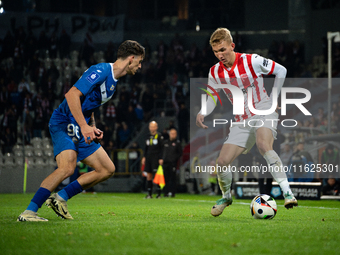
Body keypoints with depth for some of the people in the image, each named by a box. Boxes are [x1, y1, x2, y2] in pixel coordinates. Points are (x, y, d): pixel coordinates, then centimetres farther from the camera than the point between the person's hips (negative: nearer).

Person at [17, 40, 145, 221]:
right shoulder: (101, 71, -16)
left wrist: (93, 128, 8)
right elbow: (72, 95, -25)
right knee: (67, 167, -29)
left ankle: (60, 198, 6)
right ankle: (28, 213, -26)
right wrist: (84, 126, -30)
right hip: (64, 123, -10)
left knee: (107, 170, 6)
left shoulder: (113, 80, 15)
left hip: (81, 131, 10)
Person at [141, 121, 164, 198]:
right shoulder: (148, 137, 16)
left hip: (156, 158, -6)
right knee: (149, 175, 4)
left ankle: (159, 193, -5)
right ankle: (149, 193, 8)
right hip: (148, 157, 6)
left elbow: (162, 148, -5)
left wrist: (161, 158, -11)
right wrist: (144, 157, 13)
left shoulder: (159, 136, -2)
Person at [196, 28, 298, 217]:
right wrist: (202, 113, -12)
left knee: (263, 145, -37)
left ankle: (287, 192, -39)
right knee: (222, 162, -5)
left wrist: (273, 99, -3)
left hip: (264, 112, -5)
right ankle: (226, 196, 26)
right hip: (242, 120, 5)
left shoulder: (252, 62, -14)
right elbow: (212, 98, 9)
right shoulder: (215, 72, -1)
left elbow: (281, 70, -1)